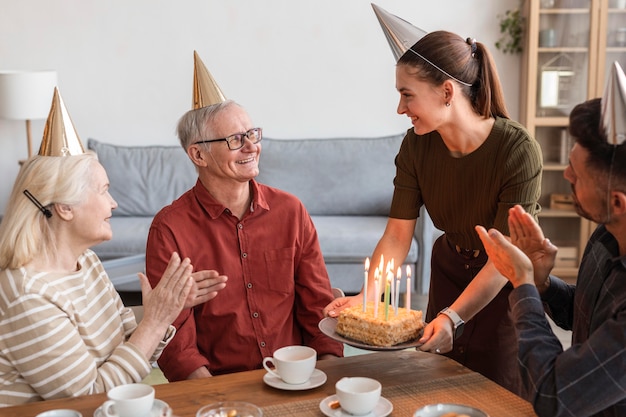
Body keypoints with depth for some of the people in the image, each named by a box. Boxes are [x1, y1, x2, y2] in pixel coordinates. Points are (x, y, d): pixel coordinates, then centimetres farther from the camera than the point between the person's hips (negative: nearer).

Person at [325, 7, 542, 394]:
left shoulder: (518, 149, -29)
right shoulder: (417, 145, -16)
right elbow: (398, 235, -14)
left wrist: (452, 318, -38)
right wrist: (366, 297, -29)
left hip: (505, 283, -4)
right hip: (450, 269, 4)